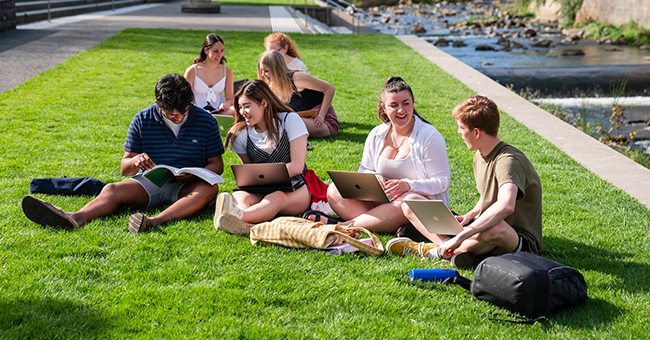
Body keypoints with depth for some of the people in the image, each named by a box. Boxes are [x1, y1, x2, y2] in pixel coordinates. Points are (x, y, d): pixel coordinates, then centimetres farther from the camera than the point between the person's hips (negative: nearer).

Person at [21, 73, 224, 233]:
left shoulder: (206, 121, -2)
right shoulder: (142, 120, 0)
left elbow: (217, 164, 3)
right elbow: (124, 167, 4)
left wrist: (194, 176, -19)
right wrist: (134, 162, -22)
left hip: (185, 186, -1)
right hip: (149, 182, 1)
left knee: (209, 189, -35)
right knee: (112, 190, -26)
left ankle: (155, 221, -55)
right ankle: (75, 219, -57)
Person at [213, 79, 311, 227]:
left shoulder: (290, 120, -4)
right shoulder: (240, 134, 6)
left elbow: (297, 166, -9)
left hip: (295, 188, -3)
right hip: (260, 191, 3)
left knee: (277, 198, -40)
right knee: (239, 196, -33)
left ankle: (238, 216, -71)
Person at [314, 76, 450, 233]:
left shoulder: (430, 136, -6)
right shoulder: (376, 135, 8)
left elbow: (442, 181, -9)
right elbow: (364, 170, 15)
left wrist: (408, 185, -26)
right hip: (380, 200, 5)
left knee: (409, 202, -42)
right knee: (335, 190, -14)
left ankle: (342, 226, -35)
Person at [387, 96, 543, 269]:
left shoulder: (509, 160, -24)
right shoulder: (479, 157, 6)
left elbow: (505, 206, -42)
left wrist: (460, 237, -43)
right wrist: (470, 215, -1)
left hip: (522, 241, -9)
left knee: (494, 228, -47)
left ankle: (439, 250, -18)